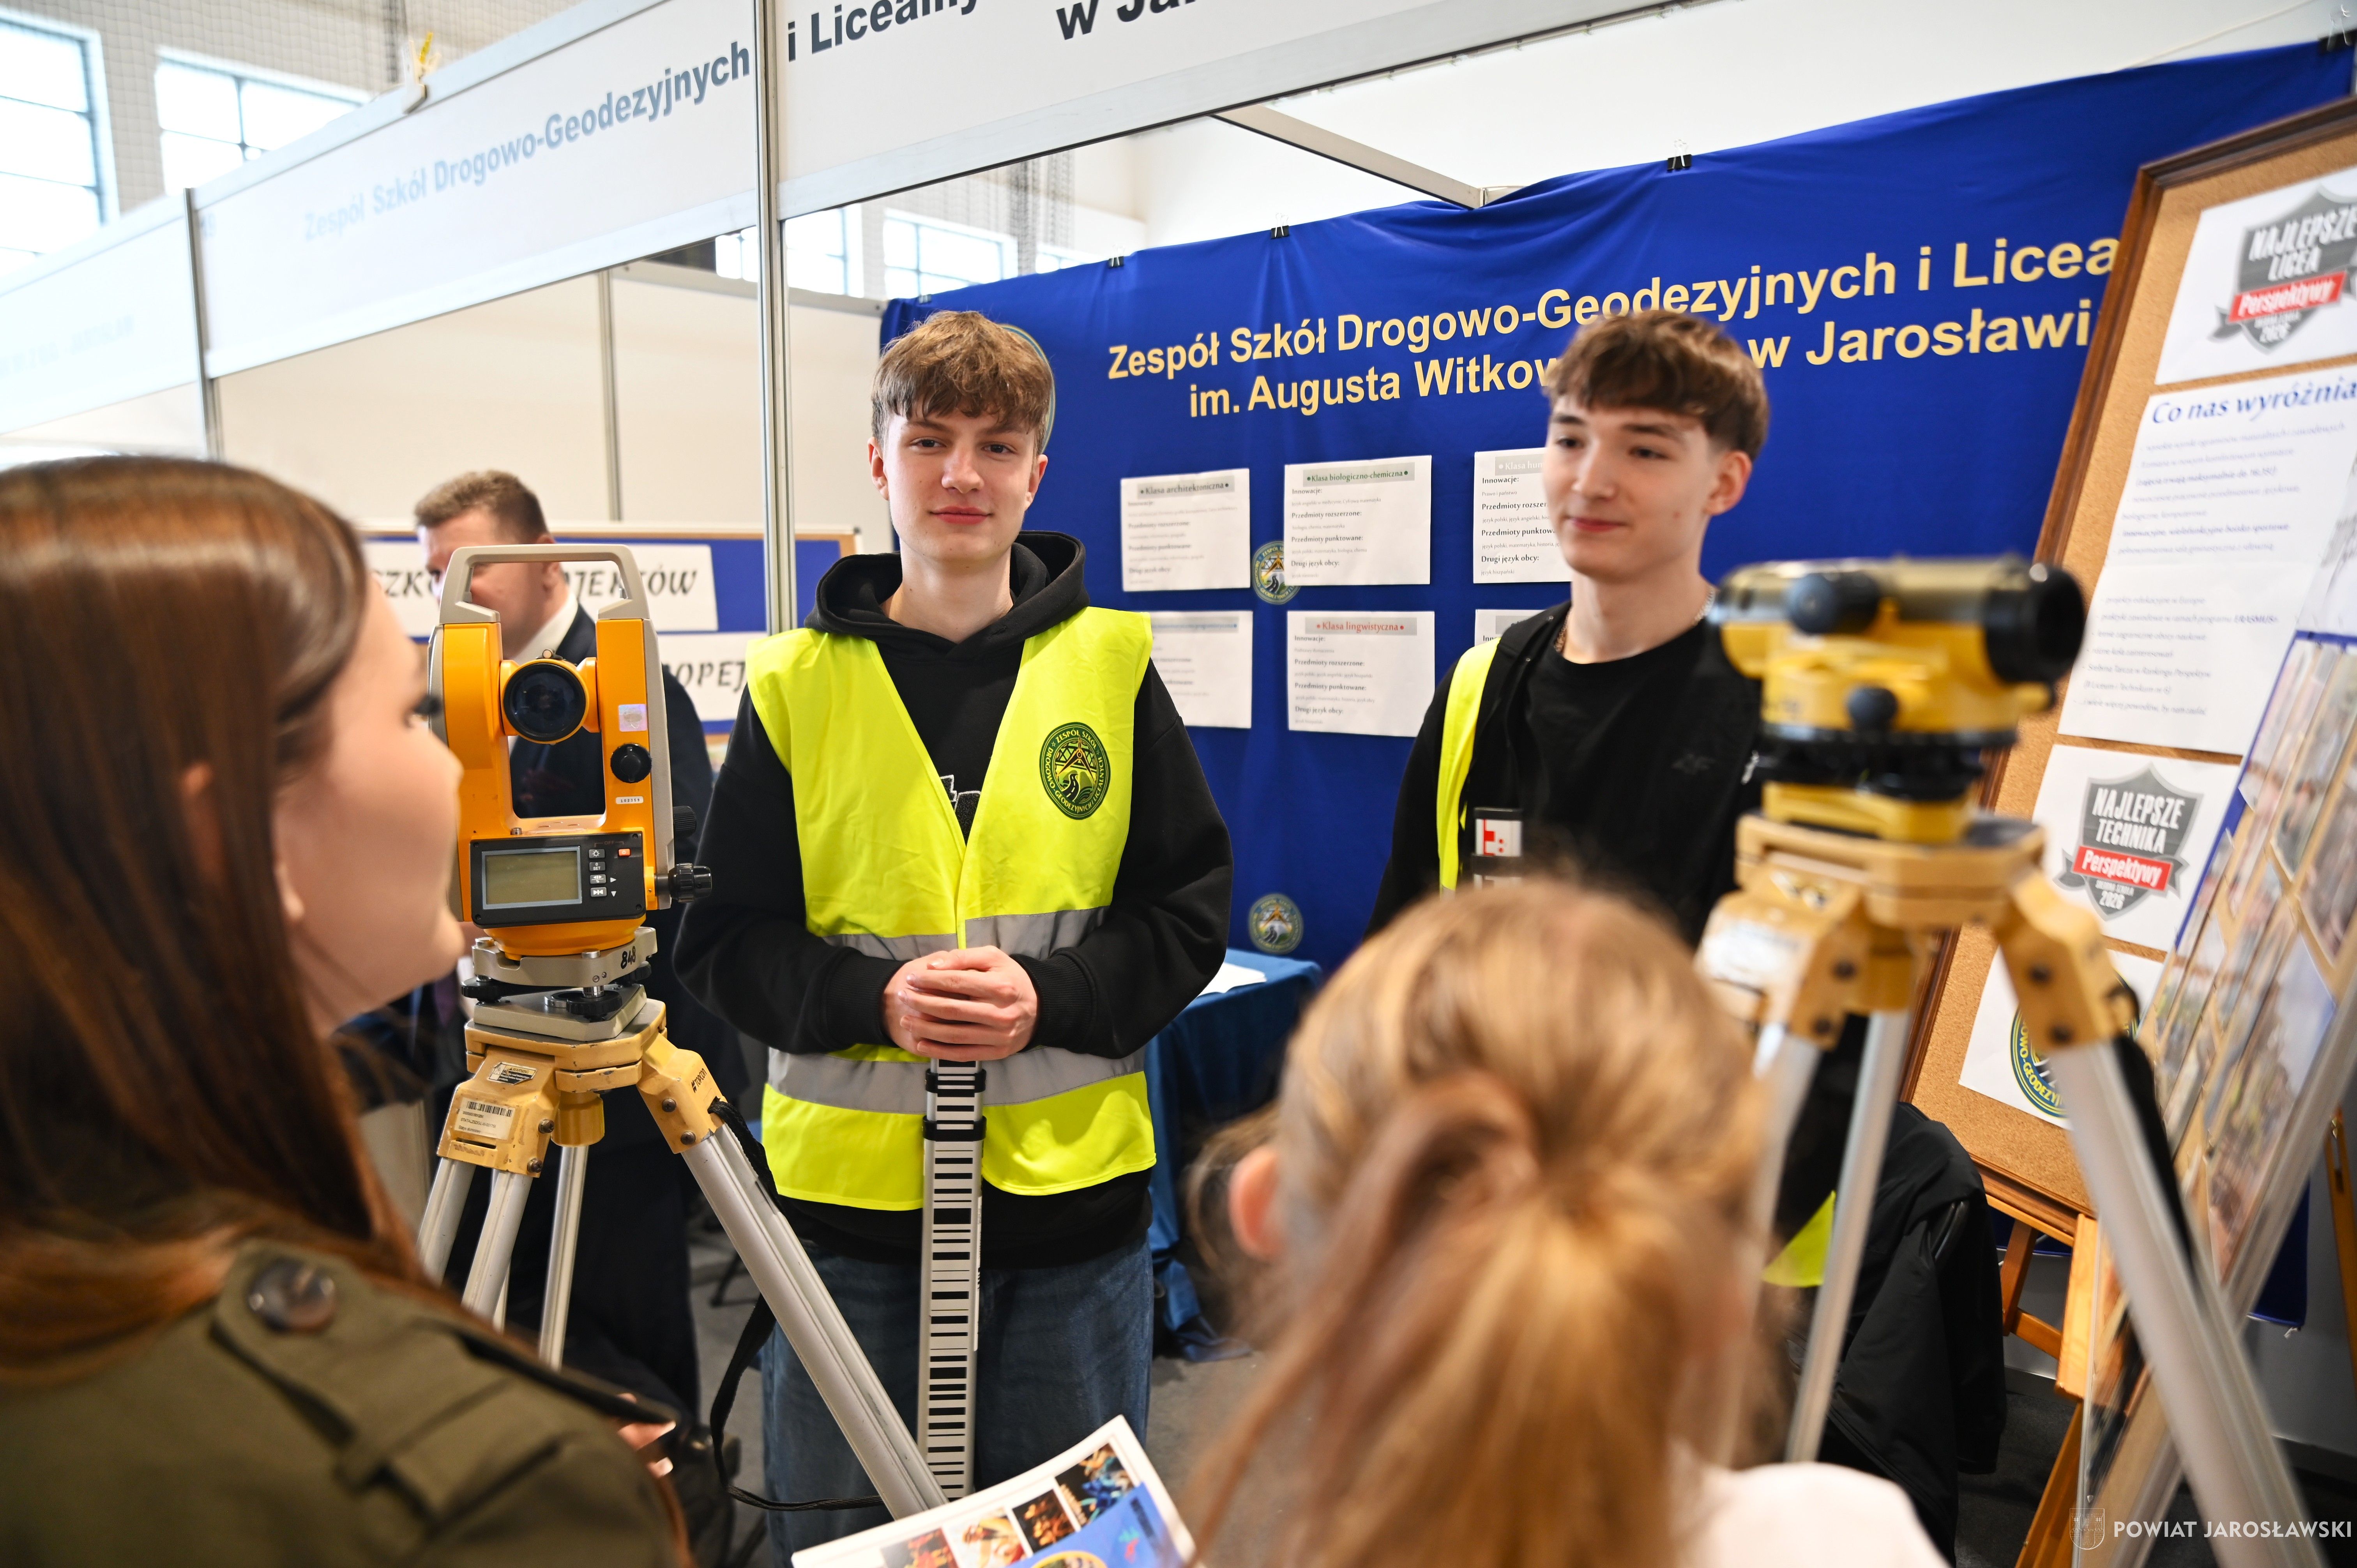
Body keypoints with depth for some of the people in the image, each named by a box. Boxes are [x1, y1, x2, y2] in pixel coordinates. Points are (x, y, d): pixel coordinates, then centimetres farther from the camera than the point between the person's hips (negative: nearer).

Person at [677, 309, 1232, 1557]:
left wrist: (1050, 997, -15)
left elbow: (1191, 910, 1)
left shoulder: (1110, 665, 0)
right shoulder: (795, 685, -1)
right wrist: (875, 996, -16)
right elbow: (725, 941, 1)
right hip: (849, 1196, 0)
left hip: (1071, 1195, 1)